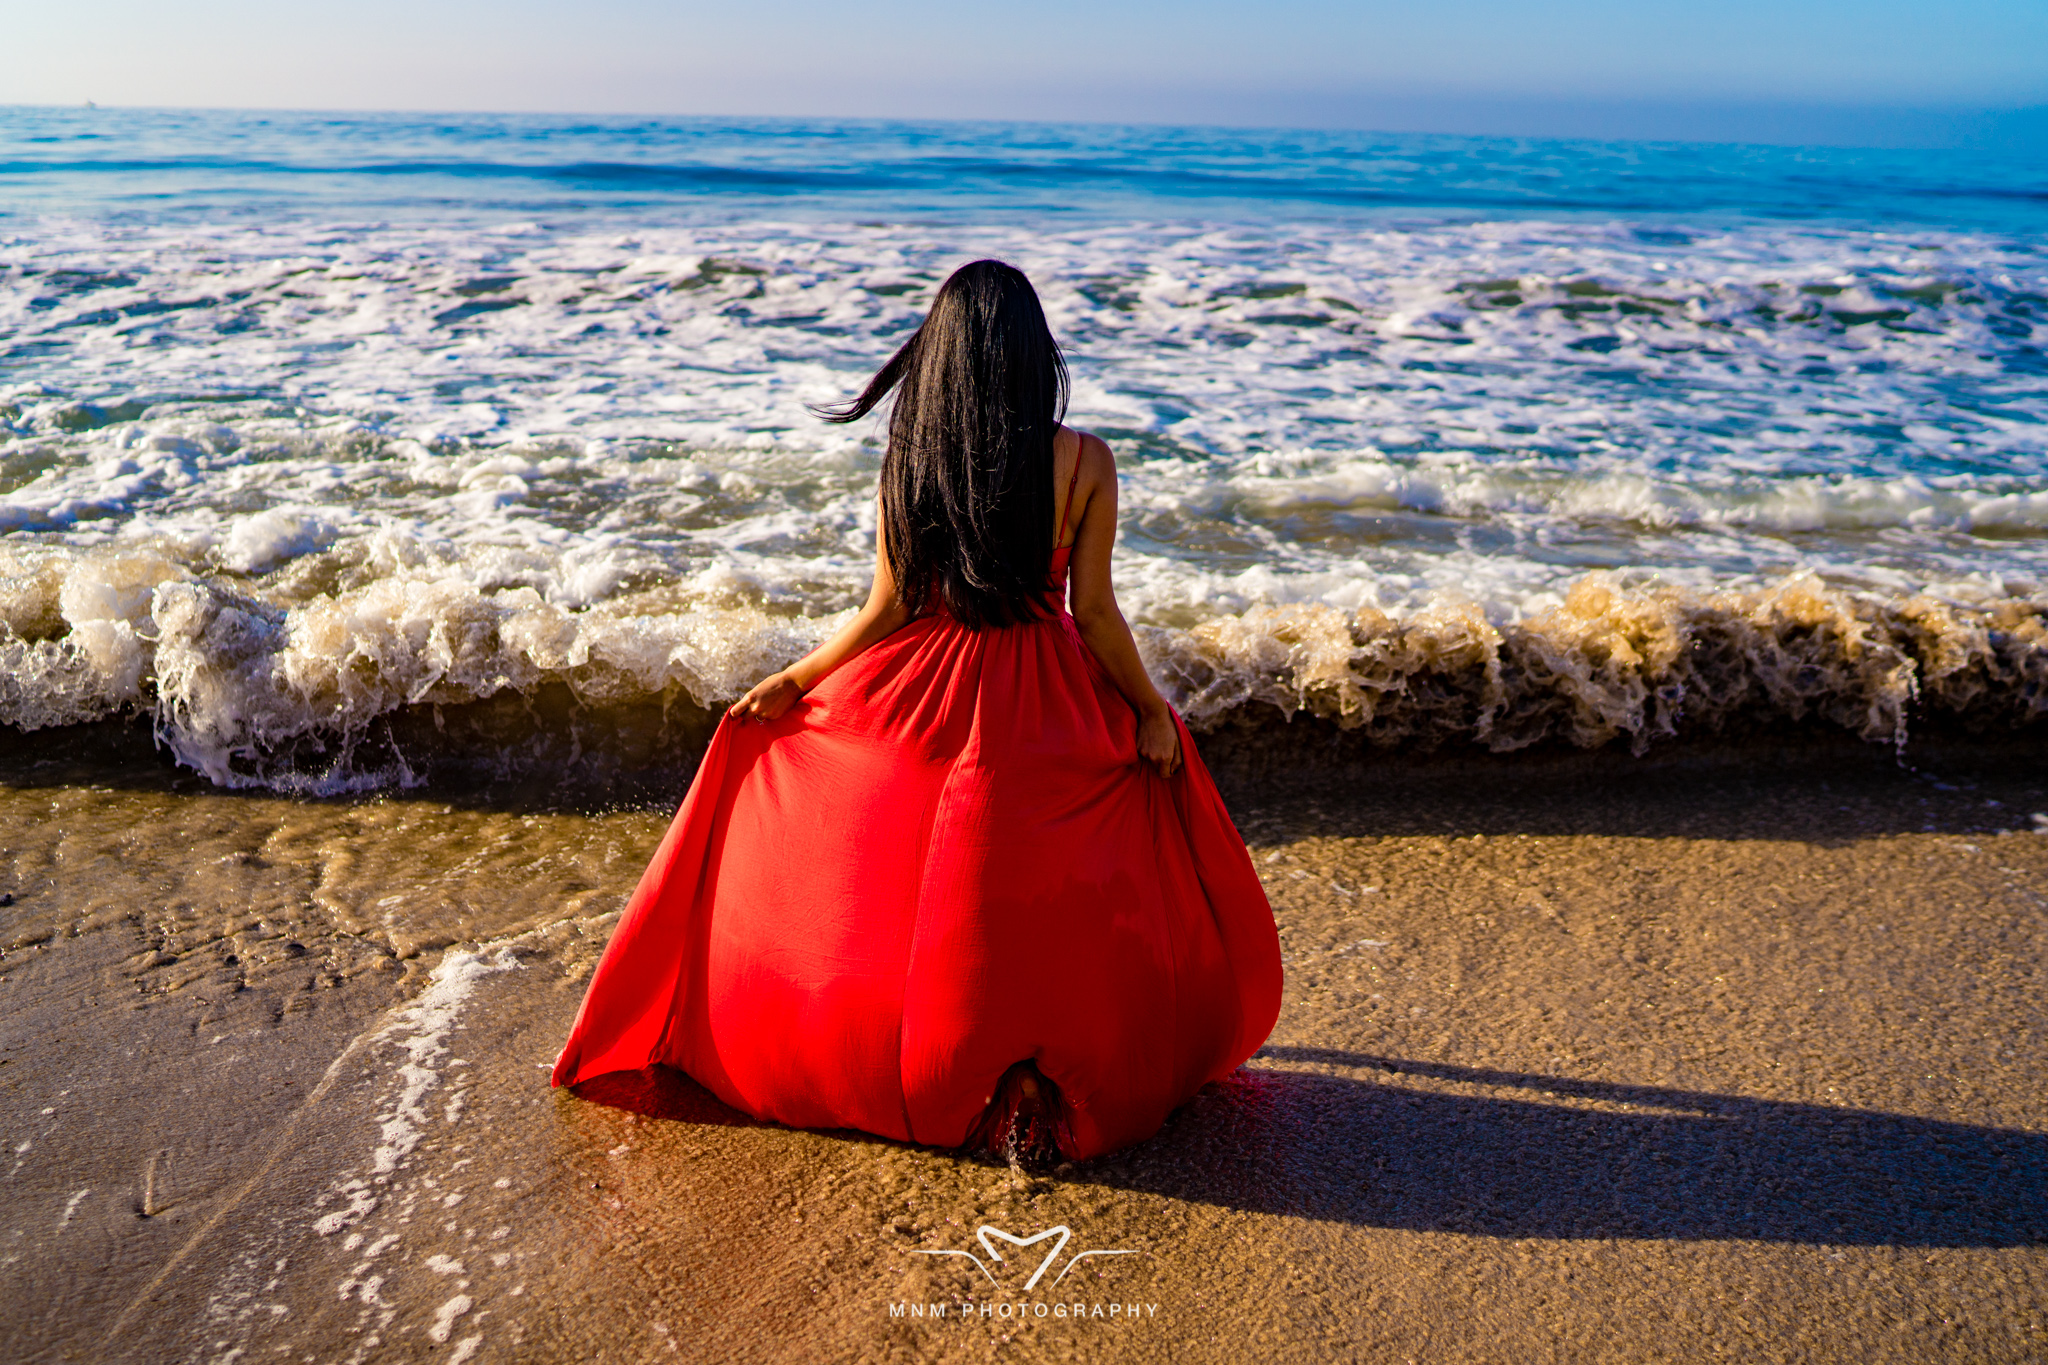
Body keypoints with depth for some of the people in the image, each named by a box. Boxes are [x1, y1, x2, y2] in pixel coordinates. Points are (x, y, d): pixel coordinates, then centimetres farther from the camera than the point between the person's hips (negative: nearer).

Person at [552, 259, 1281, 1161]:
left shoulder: (908, 459, -7)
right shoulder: (1083, 461, -10)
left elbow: (887, 609, -6)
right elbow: (1095, 613, -9)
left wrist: (792, 680, 7)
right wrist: (1151, 710, 5)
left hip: (927, 697, 1)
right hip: (1043, 711, -1)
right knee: (1060, 906, 16)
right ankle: (1038, 1076, 7)